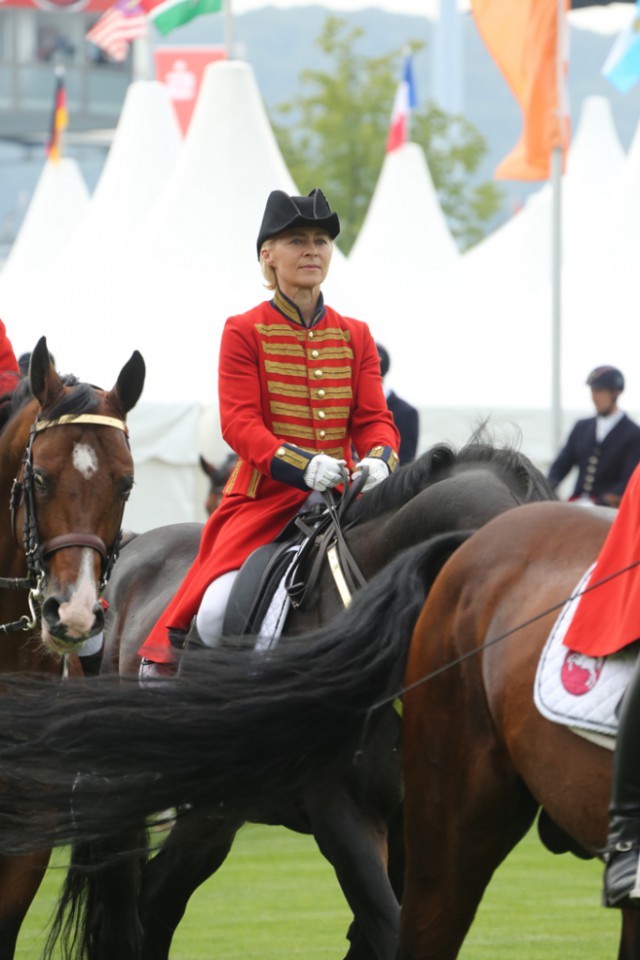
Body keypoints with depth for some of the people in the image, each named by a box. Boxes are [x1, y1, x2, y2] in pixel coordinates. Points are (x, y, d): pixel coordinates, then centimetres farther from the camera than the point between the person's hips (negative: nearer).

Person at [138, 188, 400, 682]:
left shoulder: (355, 336, 13)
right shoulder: (244, 332, 0)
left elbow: (374, 418, 6)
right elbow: (239, 422, -10)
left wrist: (379, 458, -19)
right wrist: (303, 464, -27)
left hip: (341, 498, 4)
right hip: (265, 497, -4)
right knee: (218, 614, -25)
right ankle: (157, 669, 0)